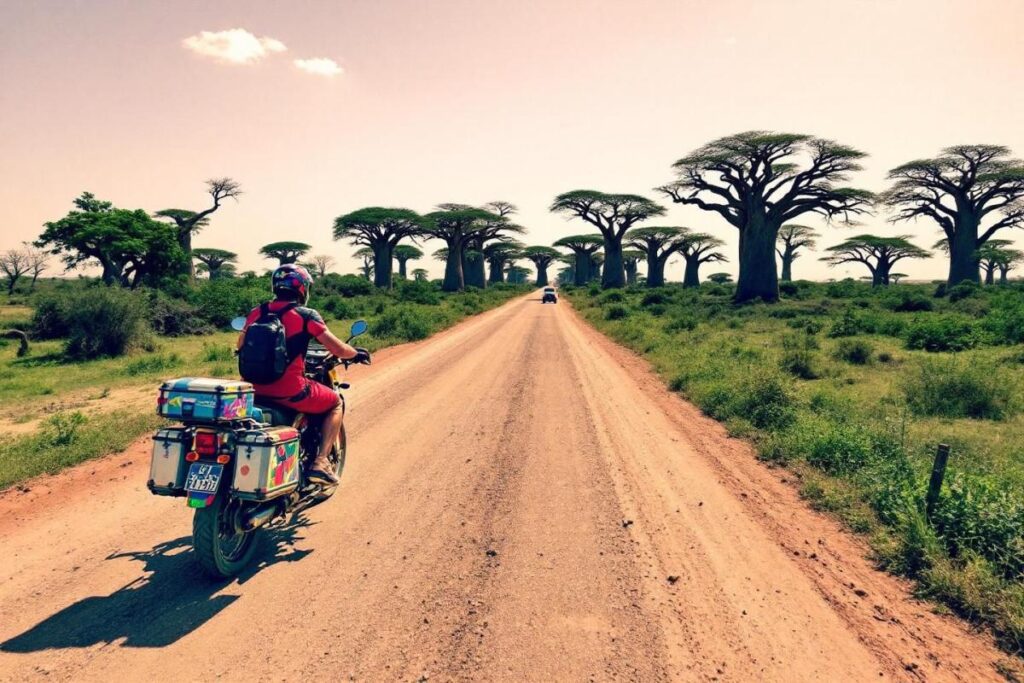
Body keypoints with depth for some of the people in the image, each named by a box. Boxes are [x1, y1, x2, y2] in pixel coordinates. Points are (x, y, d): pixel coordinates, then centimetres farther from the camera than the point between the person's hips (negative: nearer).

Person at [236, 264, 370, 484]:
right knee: (336, 403, 18)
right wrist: (357, 354, 12)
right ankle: (320, 462, 3)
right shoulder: (306, 316, -8)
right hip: (290, 391, -6)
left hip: (256, 390, 6)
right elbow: (339, 350, -9)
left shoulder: (257, 312, 7)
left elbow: (241, 345, 21)